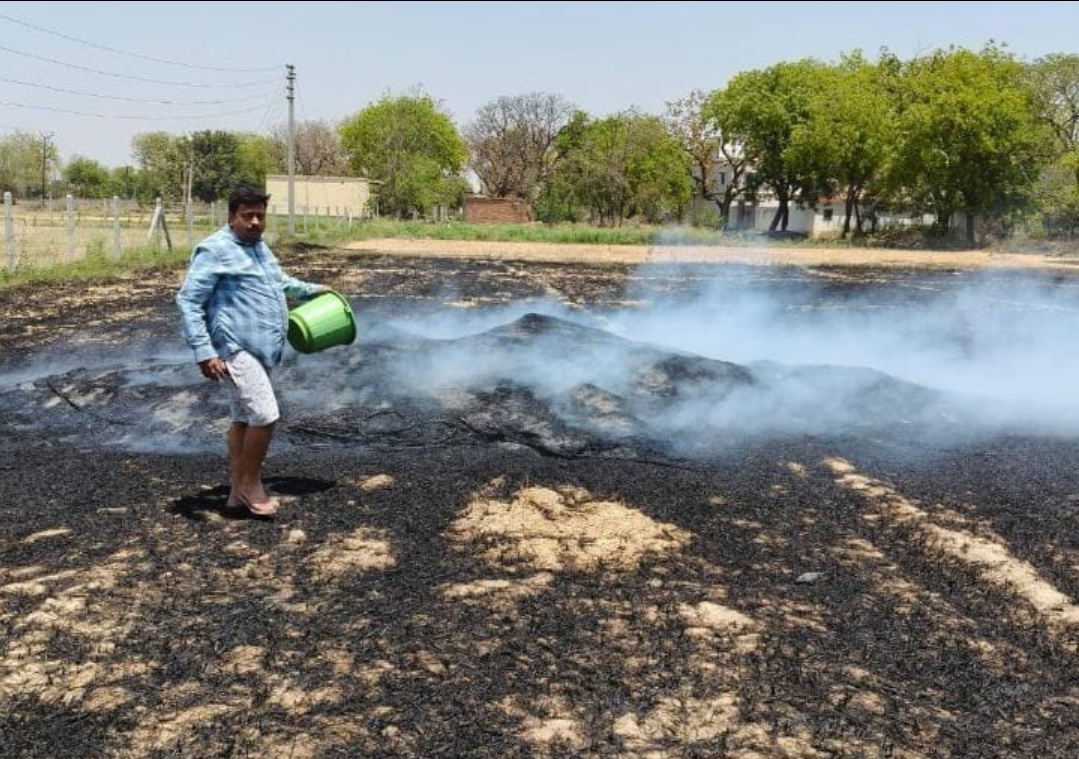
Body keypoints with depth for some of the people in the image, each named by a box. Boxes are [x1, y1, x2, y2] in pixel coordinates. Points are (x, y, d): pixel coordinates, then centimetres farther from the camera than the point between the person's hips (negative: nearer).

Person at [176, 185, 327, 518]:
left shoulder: (258, 247, 16)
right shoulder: (215, 250, -12)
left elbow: (278, 281, 38)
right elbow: (188, 301, -16)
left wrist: (311, 289, 42)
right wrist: (204, 352, -22)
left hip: (260, 350, 9)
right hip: (235, 350, -9)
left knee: (244, 418, 13)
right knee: (265, 414, -15)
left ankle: (239, 491, 20)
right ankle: (250, 483, 1)